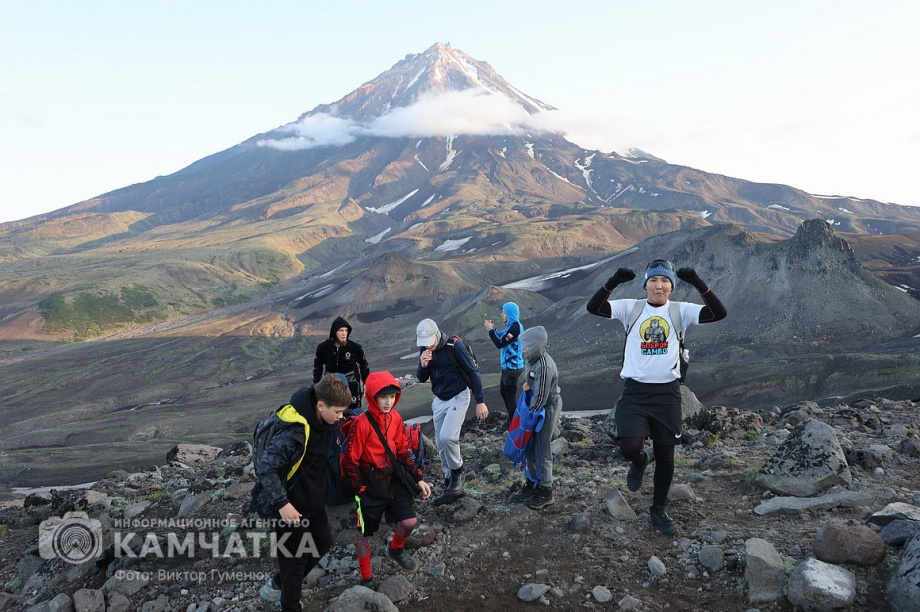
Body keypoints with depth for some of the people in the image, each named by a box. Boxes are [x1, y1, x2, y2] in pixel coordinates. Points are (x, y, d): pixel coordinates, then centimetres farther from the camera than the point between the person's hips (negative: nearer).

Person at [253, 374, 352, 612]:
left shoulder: (321, 421, -5)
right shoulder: (293, 431, -32)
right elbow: (265, 469, -29)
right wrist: (282, 503, -29)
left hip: (313, 500, 9)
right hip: (291, 506, -9)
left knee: (323, 542, 21)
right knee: (295, 557, 7)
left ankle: (277, 585, 39)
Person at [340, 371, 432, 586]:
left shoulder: (395, 418, -2)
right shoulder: (361, 423, -21)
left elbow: (402, 452, 8)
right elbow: (350, 461, -14)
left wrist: (418, 479, 3)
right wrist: (362, 489, -11)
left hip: (393, 481, 5)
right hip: (370, 487, -5)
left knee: (410, 521, 0)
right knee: (365, 534, 9)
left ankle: (396, 550, 34)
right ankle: (366, 579, 31)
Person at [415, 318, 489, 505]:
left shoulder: (455, 346, -20)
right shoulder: (424, 349, -2)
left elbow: (473, 372, -15)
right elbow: (421, 378, 4)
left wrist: (480, 401, -17)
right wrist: (423, 365, -19)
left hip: (458, 397, -6)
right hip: (439, 400, 6)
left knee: (447, 436, -23)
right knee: (441, 444, 8)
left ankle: (457, 471, 3)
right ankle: (453, 487, 21)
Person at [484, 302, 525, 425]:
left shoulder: (515, 328, -23)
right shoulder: (512, 325, 7)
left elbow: (499, 344, -22)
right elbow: (502, 338, 16)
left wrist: (490, 330, -14)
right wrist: (493, 328, 3)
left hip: (512, 368, -10)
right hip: (508, 366, 10)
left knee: (511, 397, 0)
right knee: (504, 392, 24)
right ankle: (512, 419, 38)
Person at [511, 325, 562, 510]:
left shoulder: (544, 366, -26)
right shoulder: (534, 359, 2)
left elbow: (541, 397, -24)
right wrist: (527, 383, 0)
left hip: (548, 409, -9)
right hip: (537, 407, 9)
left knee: (542, 451, 2)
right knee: (531, 447, 17)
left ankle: (546, 492, 16)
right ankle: (533, 483, 32)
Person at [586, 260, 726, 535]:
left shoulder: (680, 311, 1)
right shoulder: (631, 308, 0)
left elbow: (719, 313, -12)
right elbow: (594, 307, -12)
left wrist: (698, 283, -22)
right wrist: (614, 281, -25)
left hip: (667, 392, 1)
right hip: (634, 391, -1)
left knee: (665, 455, 9)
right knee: (630, 448, -17)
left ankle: (658, 510, 30)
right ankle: (639, 461, 23)